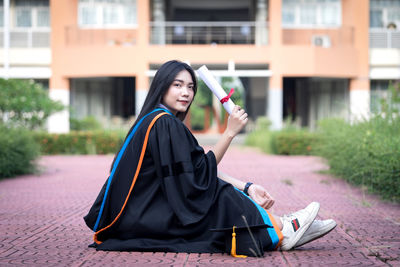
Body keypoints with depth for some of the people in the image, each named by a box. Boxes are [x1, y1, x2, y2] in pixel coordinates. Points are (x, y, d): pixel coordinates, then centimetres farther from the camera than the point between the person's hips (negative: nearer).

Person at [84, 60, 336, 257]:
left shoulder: (162, 121, 14)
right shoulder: (163, 124, -16)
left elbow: (203, 170, 8)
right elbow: (201, 172, -15)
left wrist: (246, 187, -1)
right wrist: (230, 131, -15)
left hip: (140, 212, 9)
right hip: (136, 222, -9)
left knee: (216, 187, 4)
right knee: (218, 195, -10)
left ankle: (281, 228, -2)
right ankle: (280, 232, -1)